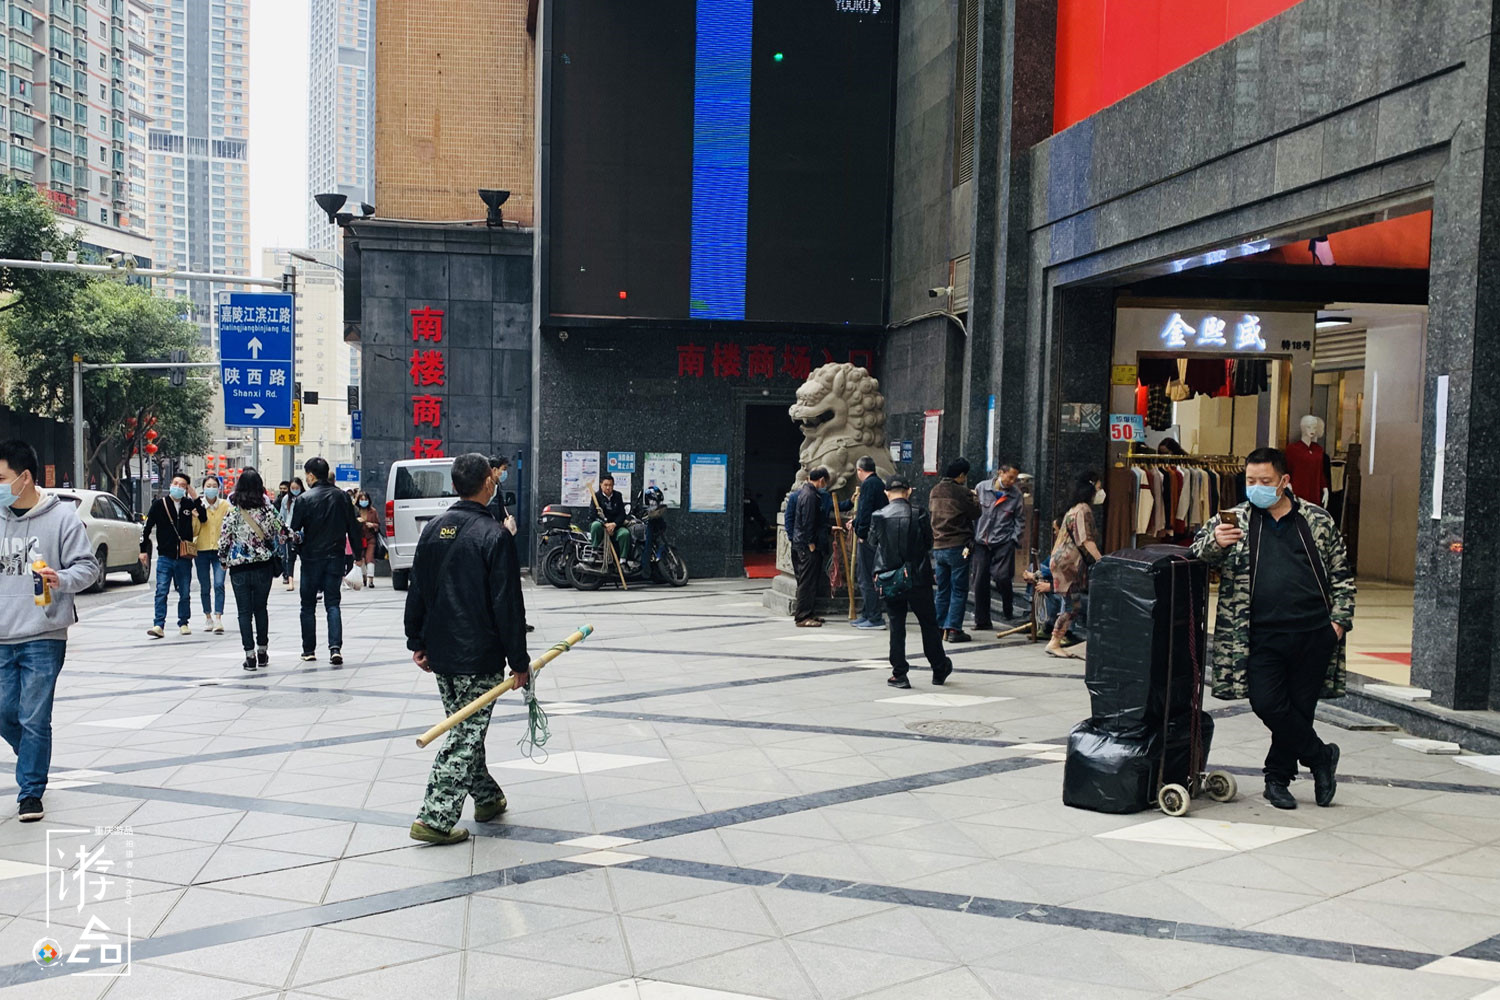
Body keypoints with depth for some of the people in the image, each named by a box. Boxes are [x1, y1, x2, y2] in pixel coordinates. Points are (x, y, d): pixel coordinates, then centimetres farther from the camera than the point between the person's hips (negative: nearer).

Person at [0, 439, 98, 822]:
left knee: (34, 719, -1)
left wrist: (62, 579, -25)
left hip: (44, 637, -5)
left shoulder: (62, 515, -8)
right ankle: (34, 761, 38)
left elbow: (88, 566, -7)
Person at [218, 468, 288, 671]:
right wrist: (273, 555, 19)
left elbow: (223, 539, -7)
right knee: (261, 608, 15)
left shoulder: (233, 512, -10)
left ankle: (250, 654, 2)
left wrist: (223, 559, 10)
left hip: (239, 568, -2)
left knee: (244, 611, 4)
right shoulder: (268, 510, -5)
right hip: (263, 566, 2)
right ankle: (262, 651, 19)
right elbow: (281, 535, 1)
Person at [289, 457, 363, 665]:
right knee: (333, 603, 5)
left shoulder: (304, 499, -9)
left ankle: (309, 650, 15)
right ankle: (335, 648, -10)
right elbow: (353, 528, 5)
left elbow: (294, 531, -8)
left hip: (311, 558, -3)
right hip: (336, 558, 3)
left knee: (308, 605, 10)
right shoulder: (342, 497, 3)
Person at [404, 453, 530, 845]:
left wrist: (417, 643, 18)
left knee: (465, 728, 20)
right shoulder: (495, 536, -16)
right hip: (479, 657, -7)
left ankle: (487, 797, 34)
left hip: (440, 652, 7)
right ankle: (435, 819, -1)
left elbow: (417, 592, 10)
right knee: (466, 736, 0)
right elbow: (508, 606, -16)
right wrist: (519, 661, -9)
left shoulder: (433, 530, 4)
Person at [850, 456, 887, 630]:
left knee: (867, 578, -6)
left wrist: (861, 533, -15)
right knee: (863, 576, 18)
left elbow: (865, 511, -20)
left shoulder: (868, 484, -13)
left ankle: (875, 618, -5)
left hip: (868, 537, -10)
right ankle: (866, 615, 23)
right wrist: (856, 523, 30)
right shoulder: (880, 483, 16)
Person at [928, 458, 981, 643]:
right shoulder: (961, 492, -11)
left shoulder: (935, 491, 9)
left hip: (938, 547, 6)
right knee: (959, 590, 0)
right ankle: (954, 629, -4)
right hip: (957, 547, -6)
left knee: (942, 589, 14)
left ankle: (940, 627, 15)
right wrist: (973, 498, 15)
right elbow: (976, 513, -4)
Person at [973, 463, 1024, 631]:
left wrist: (1014, 539, -2)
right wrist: (971, 536, 5)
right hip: (981, 541, 2)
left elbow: (1020, 520, 9)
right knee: (980, 581, 3)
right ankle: (981, 619, 14)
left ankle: (1008, 611, 11)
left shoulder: (1016, 494, 1)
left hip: (1004, 542, -1)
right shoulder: (982, 488, 1)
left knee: (1001, 576, -14)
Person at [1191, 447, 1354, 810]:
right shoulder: (1236, 519, 7)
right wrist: (1215, 541, -22)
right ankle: (1321, 757, 11)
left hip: (1314, 634, 1)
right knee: (1267, 705, -13)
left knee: (1300, 709, 6)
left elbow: (1341, 573, 14)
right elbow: (1199, 550, 0)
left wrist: (1340, 619, 4)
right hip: (1263, 637, 0)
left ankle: (1278, 778, 23)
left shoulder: (1318, 519, 9)